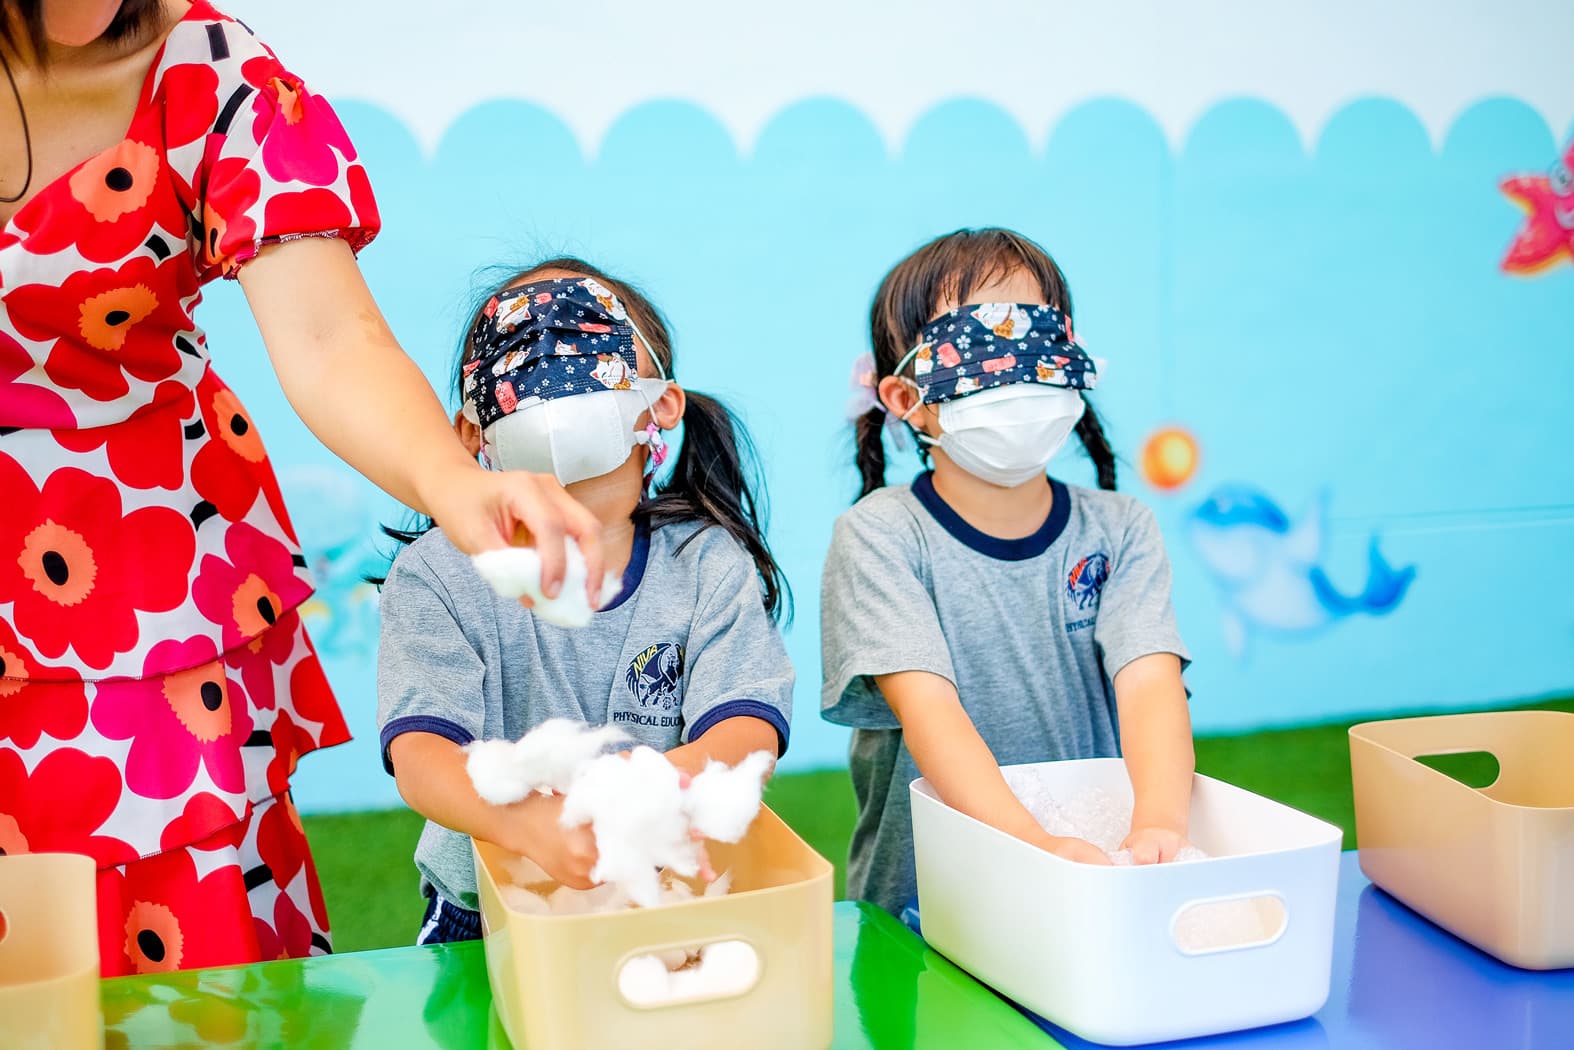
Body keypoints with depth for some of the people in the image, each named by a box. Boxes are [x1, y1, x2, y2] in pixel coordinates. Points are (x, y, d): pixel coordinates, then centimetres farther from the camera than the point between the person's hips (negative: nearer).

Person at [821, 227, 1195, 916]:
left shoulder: (1118, 531, 4)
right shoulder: (880, 536, -6)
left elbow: (1150, 679, -11)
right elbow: (927, 705, -19)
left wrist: (1158, 822, -31)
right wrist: (1033, 841, -34)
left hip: (1099, 892, 5)